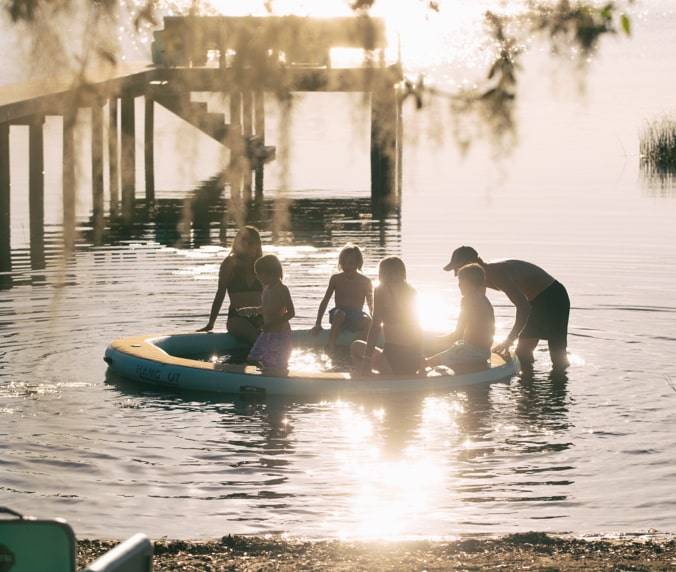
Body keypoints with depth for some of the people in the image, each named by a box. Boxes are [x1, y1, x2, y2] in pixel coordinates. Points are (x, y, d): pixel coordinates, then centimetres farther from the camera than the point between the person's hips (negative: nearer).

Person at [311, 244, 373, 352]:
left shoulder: (365, 282, 1)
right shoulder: (336, 279, 3)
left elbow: (371, 306, 4)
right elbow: (325, 301, 5)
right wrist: (318, 324, -3)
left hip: (357, 317, 0)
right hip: (339, 316, 0)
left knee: (367, 320, -36)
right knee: (340, 314, -38)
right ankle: (331, 345, -38)